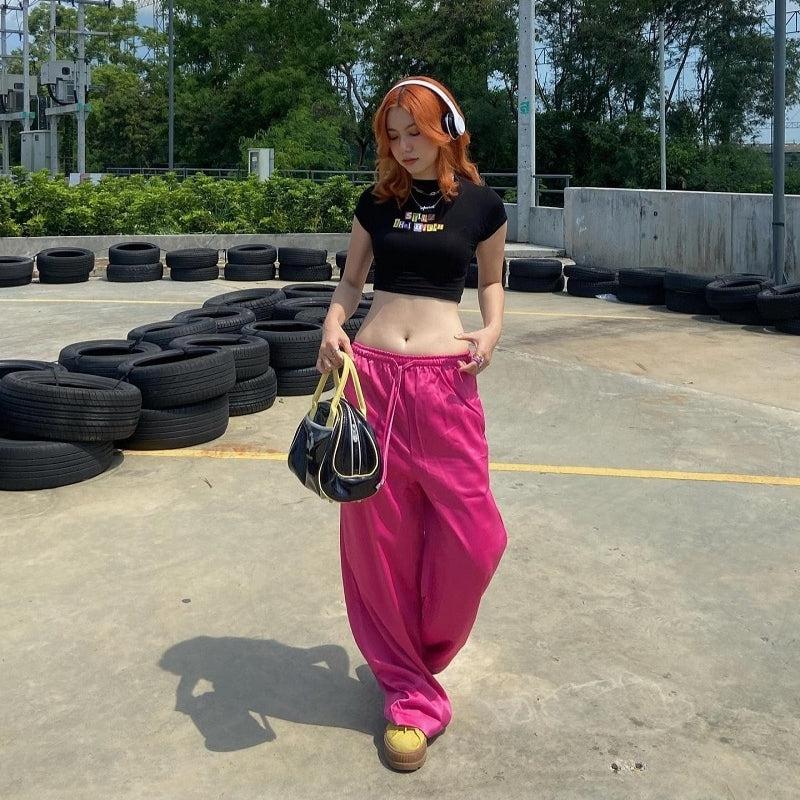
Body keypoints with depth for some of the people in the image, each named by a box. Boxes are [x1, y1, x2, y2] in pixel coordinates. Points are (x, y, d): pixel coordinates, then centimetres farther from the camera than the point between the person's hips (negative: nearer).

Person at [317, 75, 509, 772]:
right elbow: (352, 278, 15)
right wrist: (332, 325, -4)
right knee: (378, 532, 3)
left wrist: (493, 330, -2)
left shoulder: (481, 204, 5)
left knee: (472, 535, -5)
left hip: (445, 379, -1)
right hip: (369, 372, 1)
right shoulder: (378, 201, 9)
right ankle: (409, 689, 19)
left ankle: (418, 655, 26)